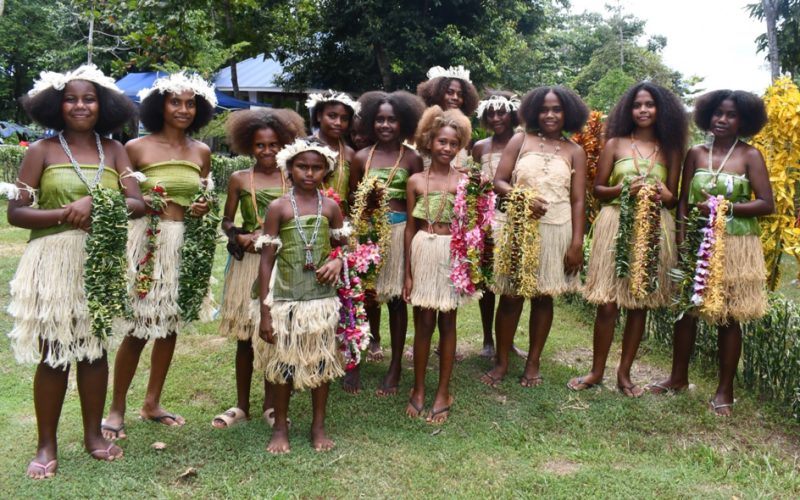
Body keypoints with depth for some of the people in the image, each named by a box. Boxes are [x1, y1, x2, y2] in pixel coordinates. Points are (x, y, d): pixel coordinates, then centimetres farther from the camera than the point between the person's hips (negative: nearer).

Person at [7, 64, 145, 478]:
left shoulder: (113, 150, 6)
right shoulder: (42, 150, -1)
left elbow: (138, 204, -5)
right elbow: (16, 212, -5)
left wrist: (94, 202, -19)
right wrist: (63, 215, -18)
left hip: (102, 263, 3)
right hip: (54, 262, -2)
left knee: (95, 348, 11)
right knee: (53, 353, 2)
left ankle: (93, 434, 25)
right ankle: (46, 445, 15)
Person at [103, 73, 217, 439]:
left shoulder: (202, 152, 8)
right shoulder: (136, 148, -5)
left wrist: (203, 209, -4)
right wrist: (140, 203, -21)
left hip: (186, 243, 5)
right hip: (146, 240, -4)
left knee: (170, 325, 11)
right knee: (137, 328, -3)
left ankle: (152, 403, 25)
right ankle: (117, 409, 15)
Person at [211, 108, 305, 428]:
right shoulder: (239, 180, 3)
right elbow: (226, 221, 8)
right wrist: (240, 237, -10)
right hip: (248, 262, 0)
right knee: (245, 336, 8)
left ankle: (270, 404, 22)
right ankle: (242, 405, 22)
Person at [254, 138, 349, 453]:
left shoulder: (330, 207, 2)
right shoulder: (278, 207, -5)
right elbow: (266, 261, -5)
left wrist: (338, 262, -12)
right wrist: (265, 312, -8)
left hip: (322, 298, 2)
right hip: (286, 299, -2)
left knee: (321, 361, 10)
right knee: (284, 362, 8)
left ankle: (318, 426, 26)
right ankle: (280, 427, 25)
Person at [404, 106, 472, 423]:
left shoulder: (464, 181, 0)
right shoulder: (416, 181, 2)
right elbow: (410, 228, 4)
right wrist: (407, 273, 2)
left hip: (452, 254, 0)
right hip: (424, 254, 0)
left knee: (447, 323, 9)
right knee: (424, 323, 6)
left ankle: (443, 392, 21)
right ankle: (418, 389, 22)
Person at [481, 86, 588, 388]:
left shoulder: (575, 152, 5)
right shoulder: (520, 141, 6)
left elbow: (578, 201, 1)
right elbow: (499, 182, 1)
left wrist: (577, 243, -6)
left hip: (556, 231, 1)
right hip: (519, 228, 0)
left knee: (544, 297, 8)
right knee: (511, 296, 4)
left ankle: (533, 363, 22)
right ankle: (501, 362, 18)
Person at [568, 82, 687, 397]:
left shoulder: (670, 150, 10)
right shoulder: (615, 143, 4)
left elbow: (674, 197, 11)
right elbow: (597, 189, 4)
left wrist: (663, 196, -12)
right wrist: (624, 189, -14)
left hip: (653, 231, 2)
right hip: (617, 227, -2)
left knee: (640, 304, 6)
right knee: (608, 303, -3)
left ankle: (624, 372, 19)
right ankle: (597, 371, 13)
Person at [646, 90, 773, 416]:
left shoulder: (750, 156, -2)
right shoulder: (696, 154, 6)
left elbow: (767, 204, -7)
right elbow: (683, 201, 5)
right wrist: (682, 240, -6)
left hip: (735, 245, -3)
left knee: (728, 317, 3)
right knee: (685, 309, 8)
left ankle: (725, 390, 16)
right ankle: (678, 377, 25)